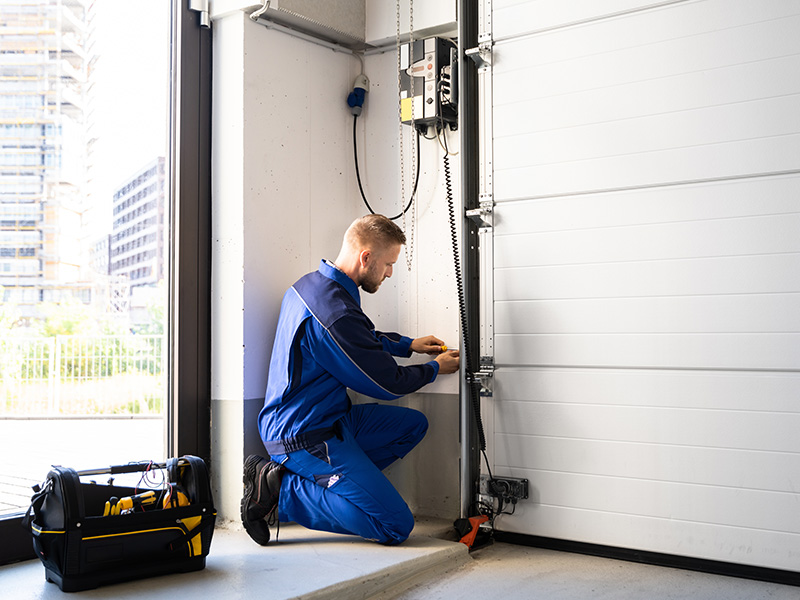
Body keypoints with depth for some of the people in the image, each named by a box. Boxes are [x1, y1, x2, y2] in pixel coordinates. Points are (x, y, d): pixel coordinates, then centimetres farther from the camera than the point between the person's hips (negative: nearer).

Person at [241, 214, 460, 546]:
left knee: (413, 424, 16)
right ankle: (282, 492, -6)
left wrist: (408, 344, 21)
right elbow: (387, 384, -13)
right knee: (396, 525, -11)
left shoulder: (312, 284, 6)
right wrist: (435, 368, 5)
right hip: (306, 436, -10)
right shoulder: (336, 313, -26)